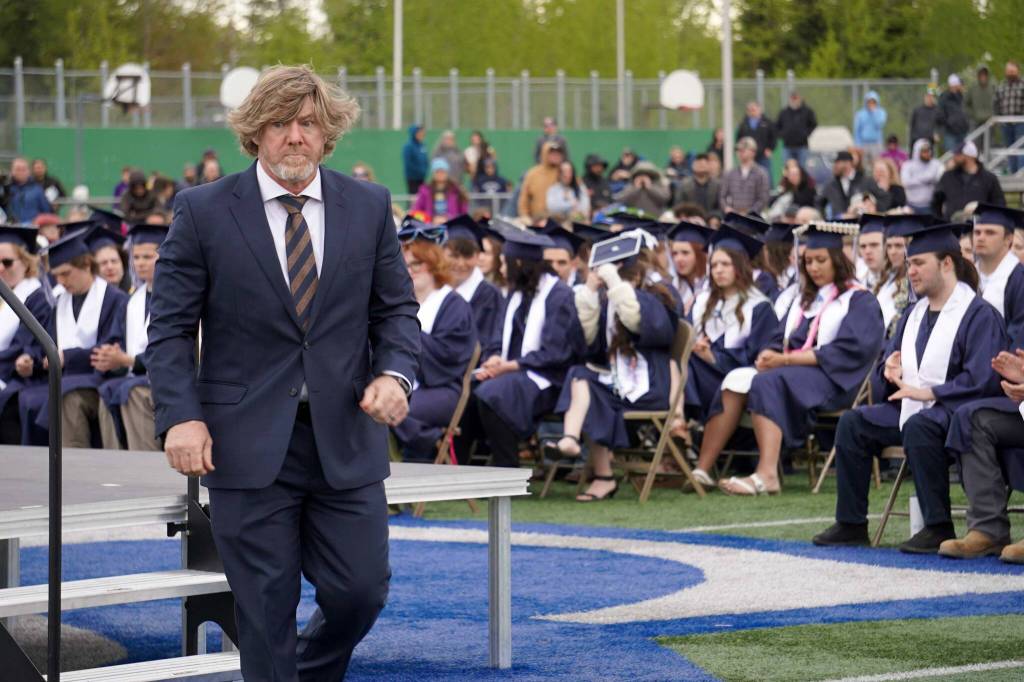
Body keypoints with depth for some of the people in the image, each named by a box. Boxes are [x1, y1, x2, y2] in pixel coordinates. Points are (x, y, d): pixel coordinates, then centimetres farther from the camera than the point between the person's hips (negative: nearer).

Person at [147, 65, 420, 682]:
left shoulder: (369, 207, 6)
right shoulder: (204, 211, -1)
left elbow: (396, 309, 11)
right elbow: (170, 325, -1)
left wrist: (395, 373, -9)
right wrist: (181, 416, -13)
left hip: (346, 439, 2)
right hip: (248, 444, -2)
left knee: (361, 591, 2)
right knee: (266, 610, 0)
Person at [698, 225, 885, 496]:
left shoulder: (859, 300, 1)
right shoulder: (805, 300, 24)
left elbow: (847, 351, -12)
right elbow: (784, 342, 21)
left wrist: (785, 359, -15)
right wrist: (771, 355, -6)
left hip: (832, 380, -7)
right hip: (795, 371, 7)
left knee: (768, 383, -34)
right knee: (737, 379, -20)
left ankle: (766, 476, -48)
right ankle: (702, 470, -31)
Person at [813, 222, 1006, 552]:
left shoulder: (979, 315, -9)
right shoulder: (914, 314, 16)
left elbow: (980, 380, -19)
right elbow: (883, 372, 19)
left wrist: (925, 392, -21)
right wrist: (890, 372, -6)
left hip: (955, 411, -8)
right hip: (911, 407, 8)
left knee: (918, 426, -36)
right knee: (852, 423, -5)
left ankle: (938, 528, -31)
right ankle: (851, 524, -3)